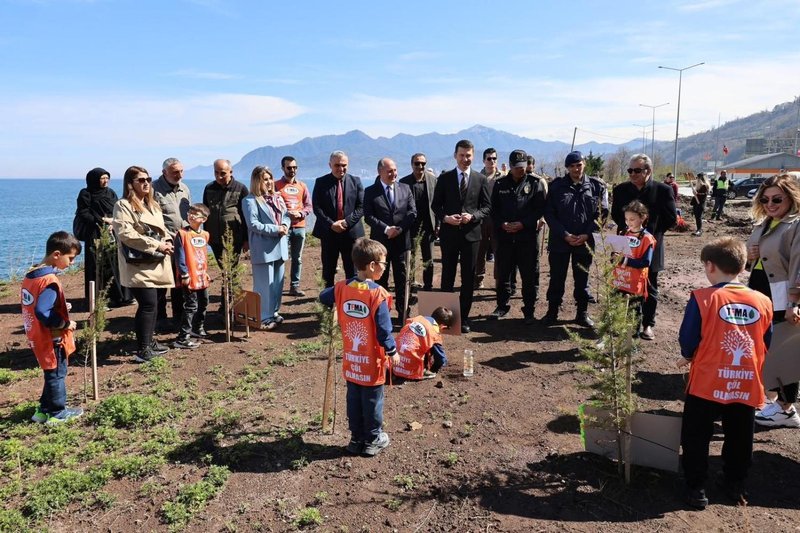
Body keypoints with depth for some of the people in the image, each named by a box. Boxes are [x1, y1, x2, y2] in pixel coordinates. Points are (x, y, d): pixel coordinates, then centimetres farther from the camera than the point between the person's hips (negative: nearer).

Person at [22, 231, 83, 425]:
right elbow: (42, 313, -30)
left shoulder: (31, 275, 5)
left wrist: (62, 307, 7)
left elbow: (36, 306, 13)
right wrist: (66, 324, -19)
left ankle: (44, 410, 31)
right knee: (57, 374, 7)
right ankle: (57, 413, 19)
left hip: (39, 338, 9)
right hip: (52, 340, -9)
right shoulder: (50, 281, -25)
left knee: (52, 373, 21)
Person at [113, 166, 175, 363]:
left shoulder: (153, 205, 19)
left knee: (152, 304, 13)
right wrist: (156, 245, -20)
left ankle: (148, 342, 25)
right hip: (139, 265, -8)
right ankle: (142, 350, -4)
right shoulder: (123, 205, -8)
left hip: (156, 263, 8)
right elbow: (126, 234, -19)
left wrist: (167, 241, 0)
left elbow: (161, 228, 24)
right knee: (148, 304, -12)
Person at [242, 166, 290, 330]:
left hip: (279, 246, 7)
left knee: (278, 282, 13)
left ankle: (273, 312, 25)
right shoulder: (250, 201, -9)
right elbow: (253, 224, -16)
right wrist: (275, 229, -19)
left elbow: (286, 216, 14)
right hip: (263, 248, -7)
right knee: (264, 284, -2)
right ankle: (264, 317, 5)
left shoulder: (278, 198, 13)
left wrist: (284, 225, -9)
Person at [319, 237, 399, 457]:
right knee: (372, 401, 11)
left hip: (351, 361, 5)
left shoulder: (342, 288, -4)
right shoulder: (377, 294, -21)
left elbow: (323, 297, 16)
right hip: (372, 362, -5)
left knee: (354, 400, 17)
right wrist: (393, 352, -5)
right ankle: (373, 440, 24)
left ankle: (357, 439, 28)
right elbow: (384, 329, -19)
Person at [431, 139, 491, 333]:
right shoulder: (444, 178, 2)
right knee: (447, 276, 10)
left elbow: (487, 206, 3)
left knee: (468, 278, 5)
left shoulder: (481, 179, 2)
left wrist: (473, 216, -15)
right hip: (449, 233, 0)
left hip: (471, 233, 0)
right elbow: (436, 205, 5)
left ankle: (463, 317, 17)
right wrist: (445, 217, -14)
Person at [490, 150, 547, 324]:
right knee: (503, 273, 9)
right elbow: (493, 208, 8)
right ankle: (502, 306, 24)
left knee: (529, 275, 3)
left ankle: (529, 310, 14)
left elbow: (541, 208, -3)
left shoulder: (535, 183, 1)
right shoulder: (500, 184, 8)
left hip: (528, 236, -2)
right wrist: (502, 224, -9)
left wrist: (522, 224, -13)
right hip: (504, 236, 2)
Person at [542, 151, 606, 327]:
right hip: (560, 241, -1)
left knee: (582, 279, 11)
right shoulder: (557, 186, -1)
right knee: (557, 278, 7)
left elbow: (601, 213, 2)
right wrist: (564, 234, -11)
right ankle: (552, 311, 19)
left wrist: (587, 235, -10)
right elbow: (549, 213, -3)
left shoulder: (597, 186, 2)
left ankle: (582, 313, 23)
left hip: (585, 242, 1)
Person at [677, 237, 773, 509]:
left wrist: (687, 357, 9)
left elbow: (688, 340, -11)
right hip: (747, 385, 4)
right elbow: (766, 344, 9)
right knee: (739, 438, 21)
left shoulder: (703, 298, -14)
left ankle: (696, 488, 19)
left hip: (707, 383, -4)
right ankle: (735, 484, 36)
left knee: (696, 437, 12)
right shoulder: (763, 302, -1)